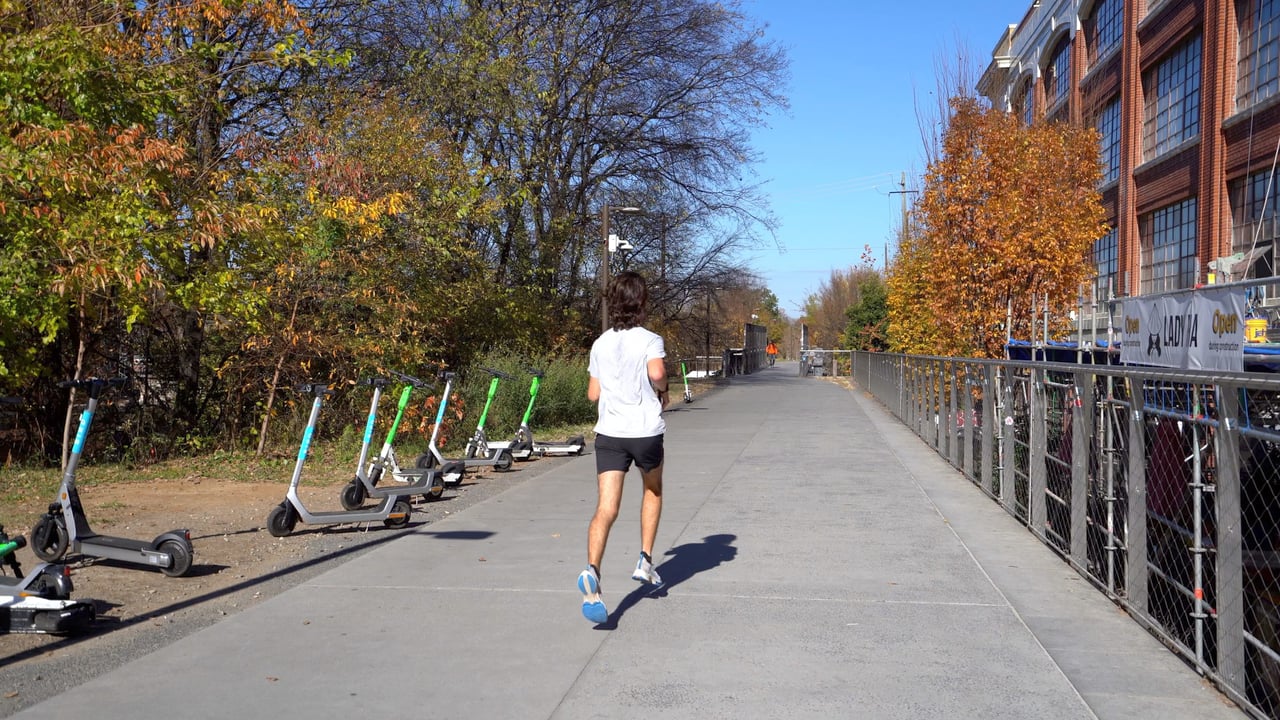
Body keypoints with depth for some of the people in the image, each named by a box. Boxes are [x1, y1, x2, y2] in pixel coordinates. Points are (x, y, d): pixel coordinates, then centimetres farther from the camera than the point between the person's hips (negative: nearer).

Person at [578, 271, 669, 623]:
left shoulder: (601, 344, 9)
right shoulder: (650, 340, -4)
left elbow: (593, 394, 12)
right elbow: (656, 372, -23)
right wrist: (662, 391, -2)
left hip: (609, 433, 2)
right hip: (646, 431, -2)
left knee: (606, 509, -6)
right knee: (653, 491, 26)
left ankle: (592, 569, -28)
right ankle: (645, 560, 23)